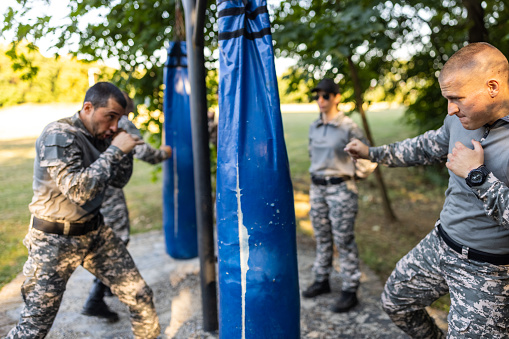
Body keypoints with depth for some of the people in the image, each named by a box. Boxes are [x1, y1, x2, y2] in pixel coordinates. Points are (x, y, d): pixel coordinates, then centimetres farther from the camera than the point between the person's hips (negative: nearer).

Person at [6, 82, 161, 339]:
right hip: (56, 240, -7)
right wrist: (115, 150, -26)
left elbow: (119, 181, 11)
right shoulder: (58, 136, -20)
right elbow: (79, 190, -30)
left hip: (94, 231, 7)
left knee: (140, 295, 9)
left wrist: (125, 149, -6)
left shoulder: (99, 136, 2)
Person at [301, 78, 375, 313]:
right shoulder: (314, 127, 8)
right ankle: (322, 280, 30)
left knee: (344, 239, -2)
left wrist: (353, 174, 3)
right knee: (321, 236, 15)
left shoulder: (348, 127, -10)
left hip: (341, 188, -6)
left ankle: (350, 291, 8)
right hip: (317, 187, 6)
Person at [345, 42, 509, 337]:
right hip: (439, 244, 7)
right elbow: (429, 147, 17)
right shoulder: (461, 119, -3)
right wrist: (373, 153, 20)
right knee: (395, 301, 20)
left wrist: (476, 175, -28)